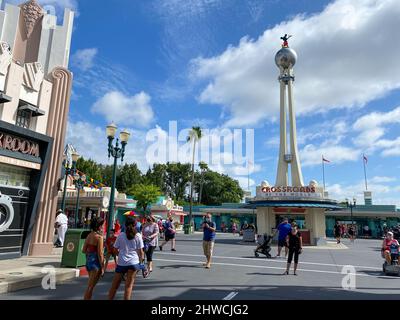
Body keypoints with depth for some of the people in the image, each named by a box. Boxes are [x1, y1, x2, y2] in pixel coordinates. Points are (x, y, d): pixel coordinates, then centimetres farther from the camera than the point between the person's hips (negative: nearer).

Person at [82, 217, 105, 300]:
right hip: (96, 262, -8)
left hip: (88, 261, 8)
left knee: (91, 286, 24)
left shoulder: (89, 235, 5)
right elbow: (100, 254, -18)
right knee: (90, 287, 3)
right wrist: (102, 268, -12)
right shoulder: (99, 237, -17)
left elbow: (84, 250, 7)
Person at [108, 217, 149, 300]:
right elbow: (140, 251, 1)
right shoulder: (138, 236, 1)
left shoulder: (121, 235, 1)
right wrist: (141, 262, 9)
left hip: (121, 262, 1)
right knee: (129, 285, 5)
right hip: (133, 262, 0)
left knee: (115, 285, 13)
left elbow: (116, 249, 3)